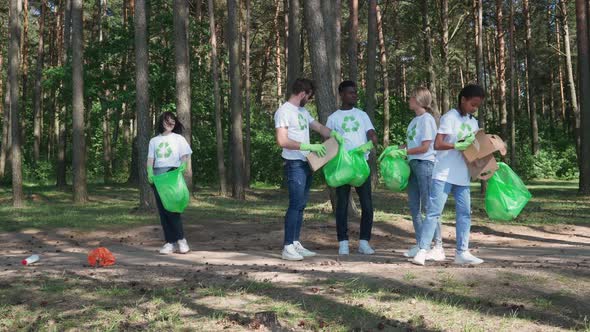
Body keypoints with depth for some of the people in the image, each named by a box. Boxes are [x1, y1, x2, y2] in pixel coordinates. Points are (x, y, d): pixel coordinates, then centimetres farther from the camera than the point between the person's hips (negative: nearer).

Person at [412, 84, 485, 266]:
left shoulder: (473, 122, 14)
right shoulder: (450, 118, -8)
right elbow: (437, 144, -15)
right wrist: (458, 145, -23)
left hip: (462, 176, 7)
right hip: (444, 175, -7)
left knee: (465, 212, 6)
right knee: (434, 211, -7)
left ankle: (462, 252, 12)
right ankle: (423, 250, -4)